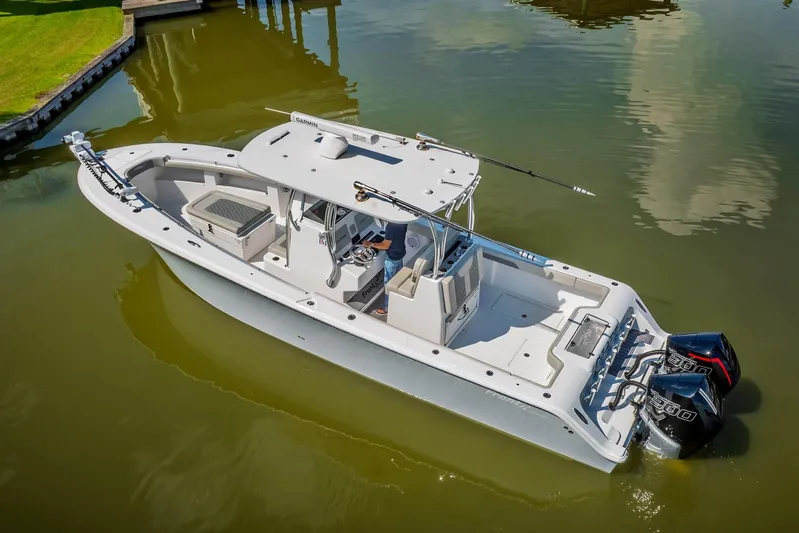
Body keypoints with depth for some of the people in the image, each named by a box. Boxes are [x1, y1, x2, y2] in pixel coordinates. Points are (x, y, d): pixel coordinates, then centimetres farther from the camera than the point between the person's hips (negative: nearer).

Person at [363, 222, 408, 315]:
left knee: (388, 284, 8)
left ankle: (386, 307, 21)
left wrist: (371, 244, -18)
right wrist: (384, 242, 13)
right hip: (400, 254, 8)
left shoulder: (391, 226, -33)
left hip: (392, 258, -8)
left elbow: (386, 245, -25)